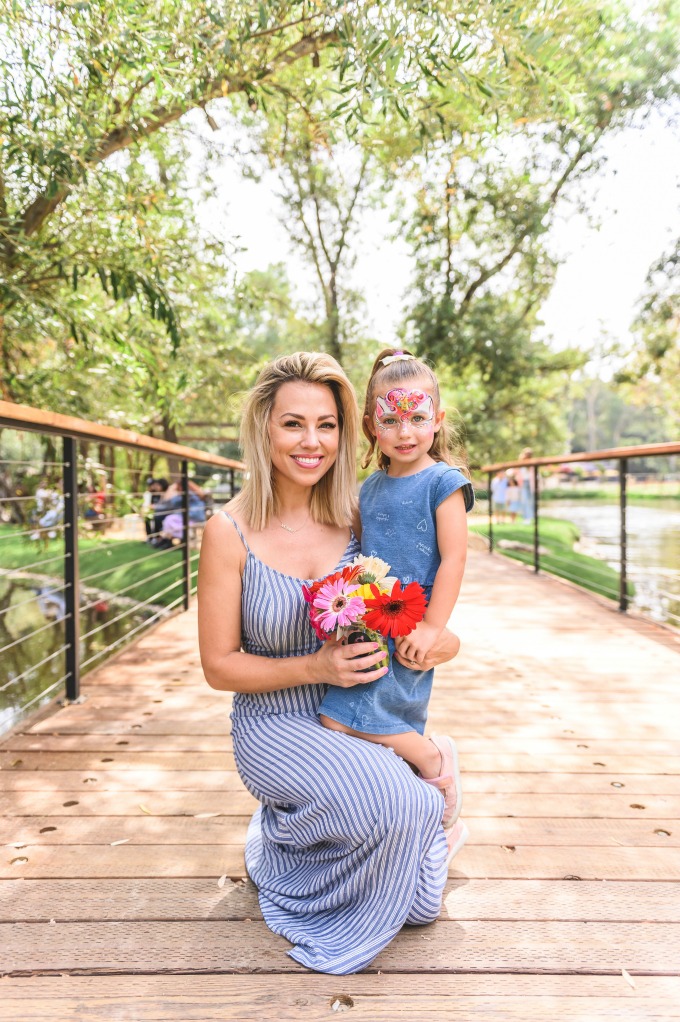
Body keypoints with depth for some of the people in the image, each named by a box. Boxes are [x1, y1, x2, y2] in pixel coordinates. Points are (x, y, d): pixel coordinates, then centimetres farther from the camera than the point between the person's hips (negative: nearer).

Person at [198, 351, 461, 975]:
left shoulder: (354, 519, -5)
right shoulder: (231, 533, -15)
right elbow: (220, 666, -10)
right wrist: (316, 667, -22)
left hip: (357, 720, 4)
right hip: (277, 727, -3)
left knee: (422, 900, -1)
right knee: (399, 803, -27)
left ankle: (288, 833, 25)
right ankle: (277, 845, 6)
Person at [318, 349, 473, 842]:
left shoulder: (443, 482, -9)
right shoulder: (370, 488, 11)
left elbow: (454, 558, -13)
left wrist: (432, 626, -17)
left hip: (411, 627, -7)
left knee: (341, 717, -14)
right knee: (398, 728, 16)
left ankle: (435, 759, 8)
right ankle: (446, 821, 38)